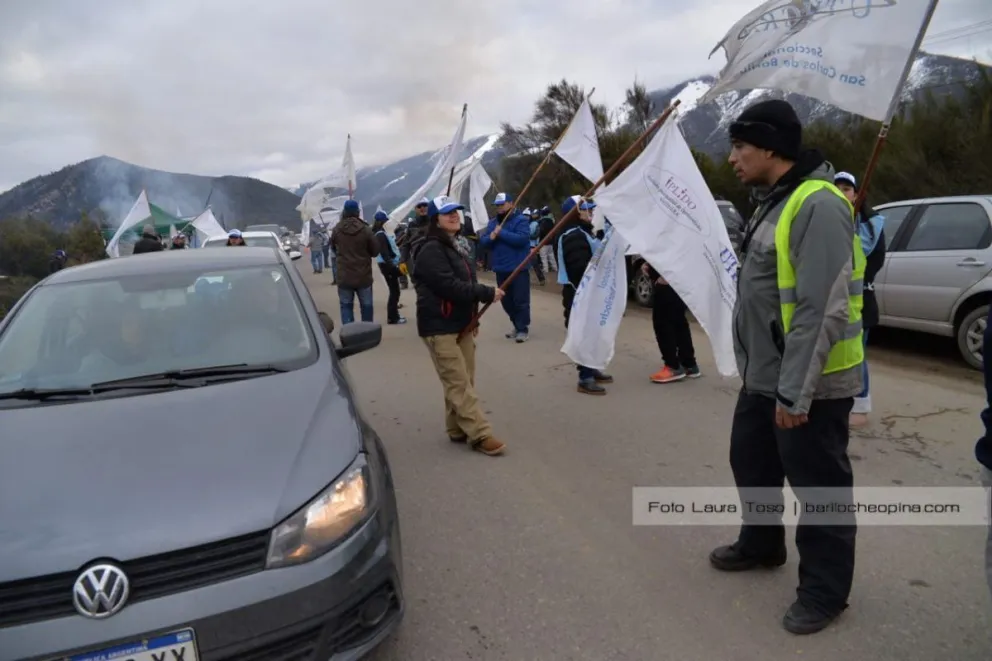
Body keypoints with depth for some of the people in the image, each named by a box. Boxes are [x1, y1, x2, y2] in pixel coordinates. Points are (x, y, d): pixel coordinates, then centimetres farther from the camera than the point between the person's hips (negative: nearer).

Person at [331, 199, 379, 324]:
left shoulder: (336, 230, -4)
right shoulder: (365, 229, -11)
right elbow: (375, 251, -2)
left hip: (344, 276, 1)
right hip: (363, 276, -1)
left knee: (346, 306, 9)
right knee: (366, 306, 13)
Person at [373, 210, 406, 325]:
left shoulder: (382, 233, 14)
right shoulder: (380, 235, -16)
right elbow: (384, 253, -24)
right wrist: (392, 267, -28)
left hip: (389, 265, 10)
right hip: (388, 266, -10)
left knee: (394, 290, 15)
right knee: (394, 291, -5)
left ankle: (393, 315, 22)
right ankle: (392, 317, -1)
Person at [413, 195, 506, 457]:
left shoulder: (452, 246, 17)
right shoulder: (431, 250, -15)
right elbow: (449, 286, -24)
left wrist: (473, 319, 18)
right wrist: (487, 293, -20)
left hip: (460, 323, 10)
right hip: (439, 327, -10)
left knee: (464, 381, 12)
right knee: (459, 384, -8)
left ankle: (458, 430, 22)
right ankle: (480, 435, -6)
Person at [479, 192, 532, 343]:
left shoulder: (520, 220, -7)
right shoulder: (492, 222, 12)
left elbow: (522, 239, -22)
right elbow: (482, 241, 7)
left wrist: (501, 232, -18)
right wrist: (490, 237, -15)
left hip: (518, 268, -7)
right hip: (501, 269, 7)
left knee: (520, 300, -5)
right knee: (506, 301, 14)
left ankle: (522, 329, 3)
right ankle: (517, 326, 28)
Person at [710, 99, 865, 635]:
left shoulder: (818, 205, -21)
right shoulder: (774, 201, 12)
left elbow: (822, 310, -26)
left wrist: (795, 390, -25)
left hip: (808, 385, -10)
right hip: (763, 377, 10)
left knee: (819, 487, 6)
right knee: (751, 462, 22)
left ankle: (824, 589, 24)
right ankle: (761, 544, 44)